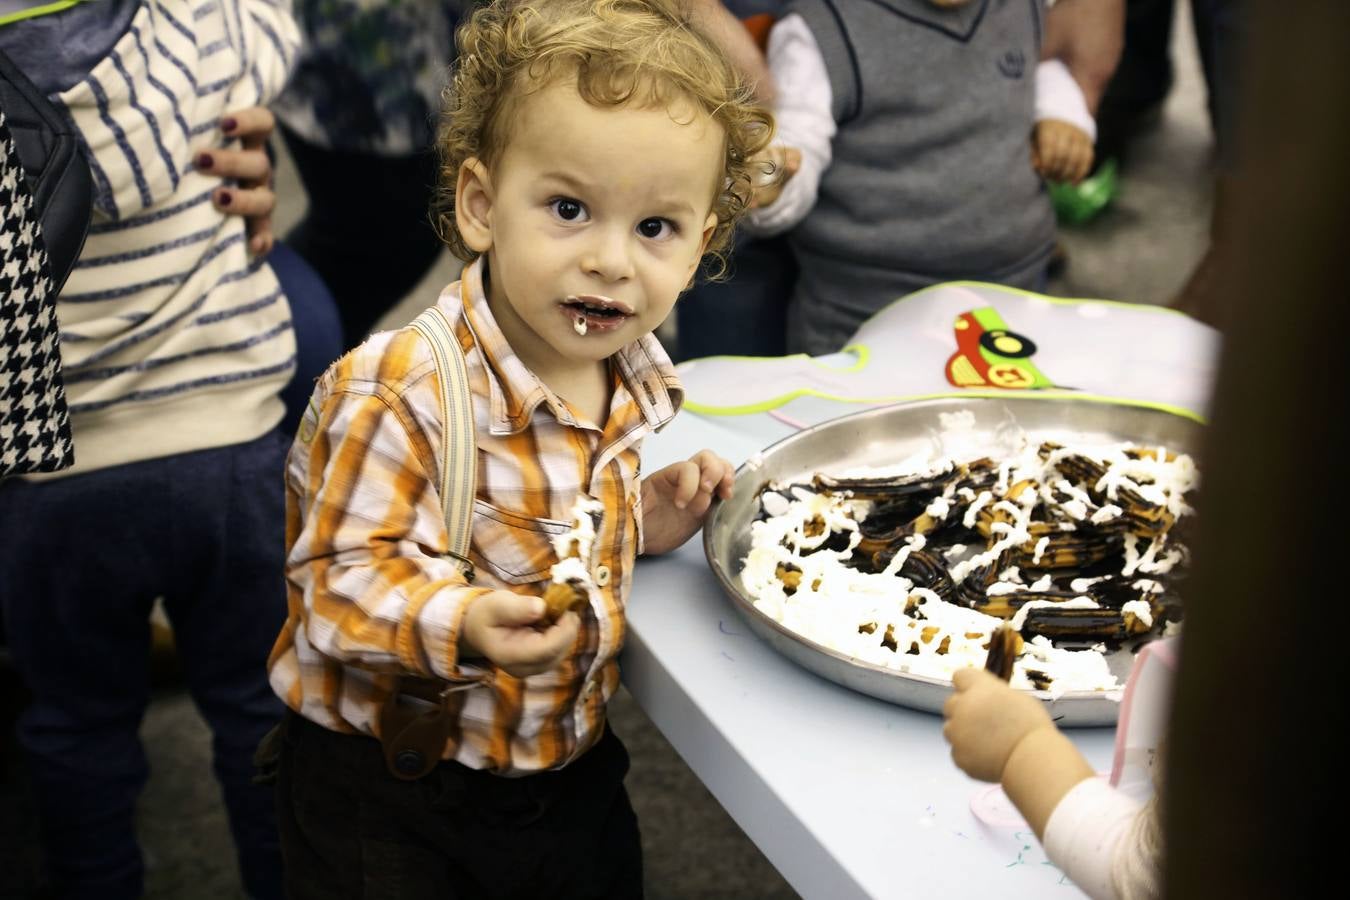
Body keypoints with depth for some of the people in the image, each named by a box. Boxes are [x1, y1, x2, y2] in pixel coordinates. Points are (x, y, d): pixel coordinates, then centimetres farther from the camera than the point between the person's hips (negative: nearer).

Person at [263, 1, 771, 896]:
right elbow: (342, 580, -26)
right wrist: (462, 622, -43)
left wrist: (646, 519, -6)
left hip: (572, 767, 6)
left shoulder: (643, 378, -4)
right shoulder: (397, 391, -28)